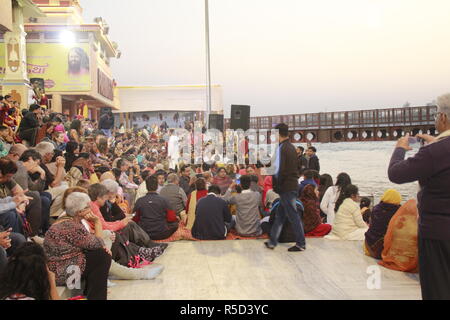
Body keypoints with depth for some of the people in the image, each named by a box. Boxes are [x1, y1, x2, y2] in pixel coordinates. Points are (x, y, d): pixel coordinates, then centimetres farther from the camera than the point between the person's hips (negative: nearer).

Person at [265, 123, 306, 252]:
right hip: (293, 184, 9)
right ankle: (272, 242, 21)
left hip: (286, 187, -9)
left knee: (293, 215, -1)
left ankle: (301, 244, 6)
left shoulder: (281, 148, -14)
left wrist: (276, 186, -9)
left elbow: (279, 170, -20)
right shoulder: (292, 147, 14)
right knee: (280, 215, 14)